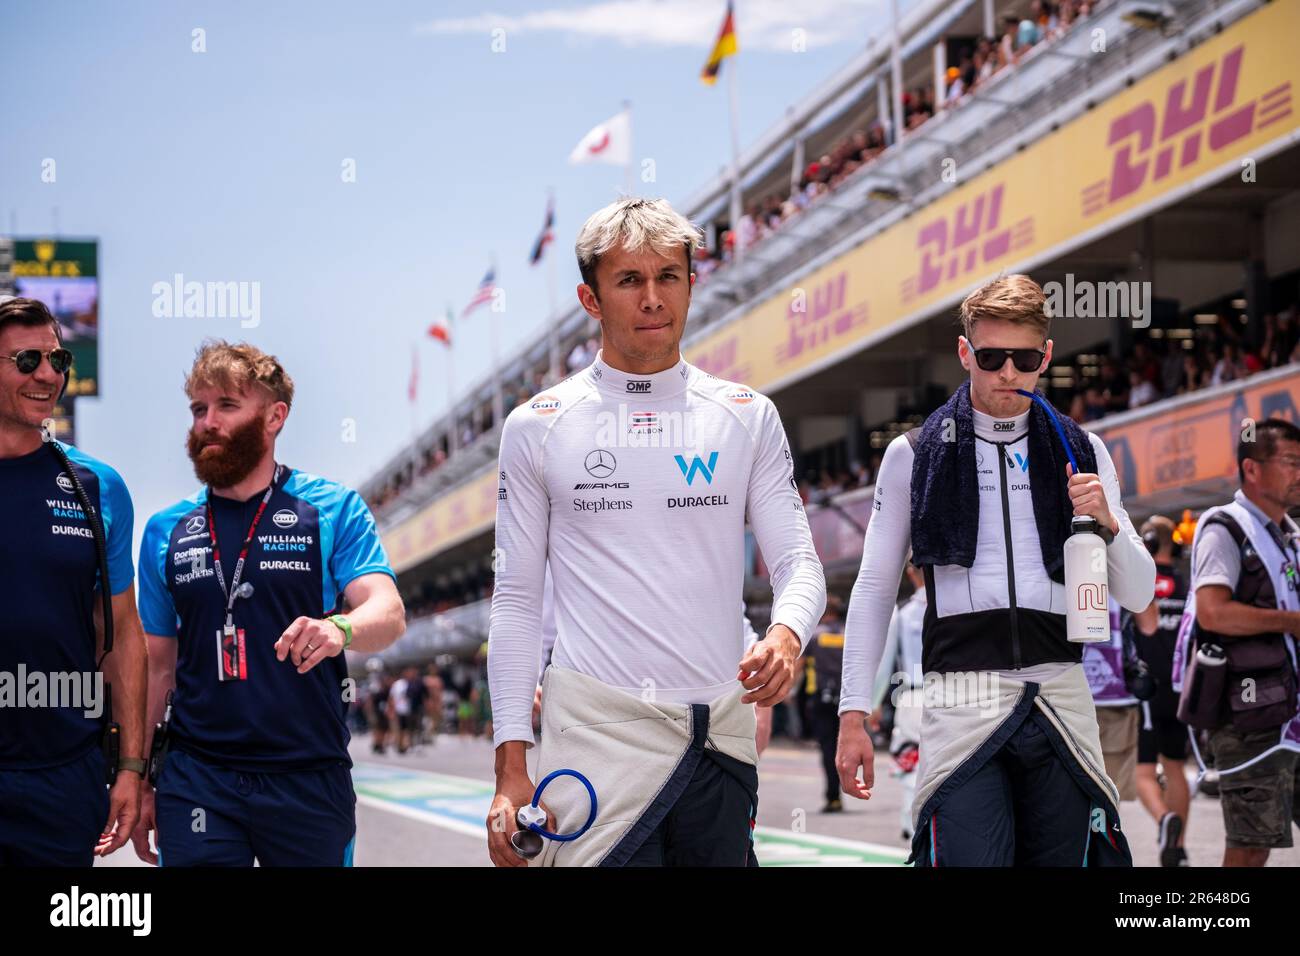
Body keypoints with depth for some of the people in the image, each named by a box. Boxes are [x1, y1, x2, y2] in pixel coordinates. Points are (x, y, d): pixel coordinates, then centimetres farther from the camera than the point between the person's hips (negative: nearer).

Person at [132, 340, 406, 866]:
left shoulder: (335, 509, 0)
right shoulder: (167, 531, 9)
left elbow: (388, 615, -12)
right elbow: (157, 666, 12)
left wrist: (340, 629, -34)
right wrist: (138, 781, 7)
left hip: (310, 778, -2)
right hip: (197, 782, 2)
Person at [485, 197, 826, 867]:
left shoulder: (747, 417, 9)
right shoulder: (537, 427, 4)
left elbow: (798, 561, 6)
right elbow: (516, 601, 4)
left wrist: (786, 635, -19)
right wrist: (510, 768, -3)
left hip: (722, 730, 2)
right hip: (598, 729, -2)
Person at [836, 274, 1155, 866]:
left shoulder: (1082, 453, 13)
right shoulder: (913, 455, 8)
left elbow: (1138, 596, 13)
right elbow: (875, 588, 10)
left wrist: (1106, 523, -7)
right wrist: (853, 713, 3)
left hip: (1060, 697, 2)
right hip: (961, 699, -2)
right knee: (970, 857, -17)